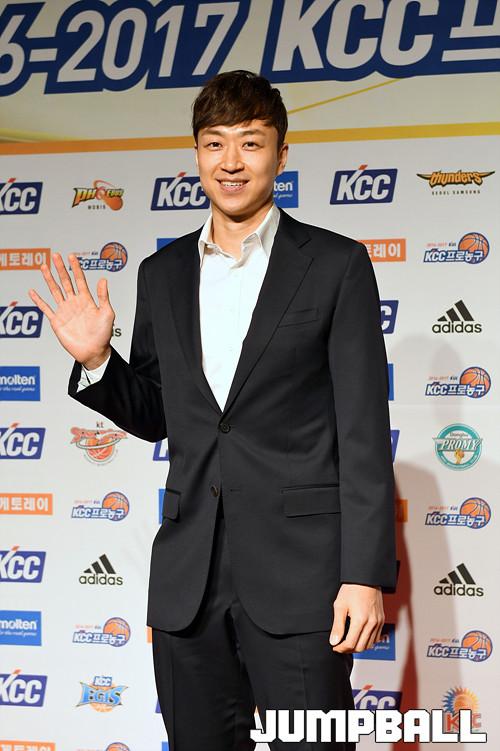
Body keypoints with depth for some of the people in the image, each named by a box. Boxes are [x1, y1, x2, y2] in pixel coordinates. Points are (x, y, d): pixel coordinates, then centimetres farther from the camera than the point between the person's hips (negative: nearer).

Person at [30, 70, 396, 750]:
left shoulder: (335, 265, -1)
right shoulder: (162, 275, 12)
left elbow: (365, 431, -5)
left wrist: (365, 574, -11)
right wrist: (95, 360, 0)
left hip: (298, 570, -4)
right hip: (189, 576, 4)